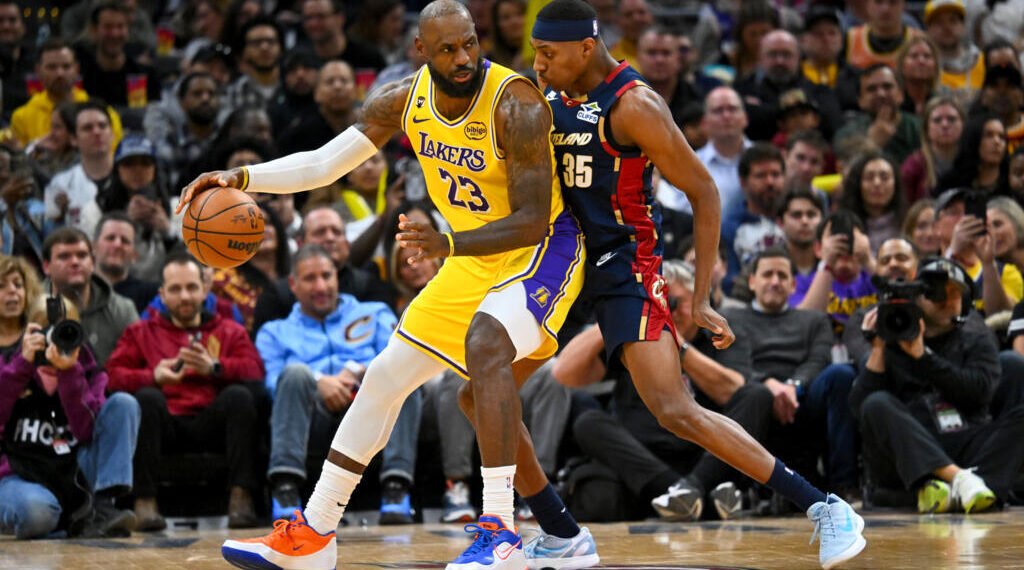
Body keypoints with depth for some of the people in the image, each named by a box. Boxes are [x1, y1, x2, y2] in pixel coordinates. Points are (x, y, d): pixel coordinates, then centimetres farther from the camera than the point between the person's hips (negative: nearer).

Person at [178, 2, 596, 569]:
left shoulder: (516, 106, -27)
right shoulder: (404, 99, -7)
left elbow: (531, 224, -28)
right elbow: (322, 163, -2)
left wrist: (448, 244, -42)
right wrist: (241, 177, -17)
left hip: (542, 249, -8)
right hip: (471, 258, 8)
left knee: (485, 345, -34)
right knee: (385, 375, 7)